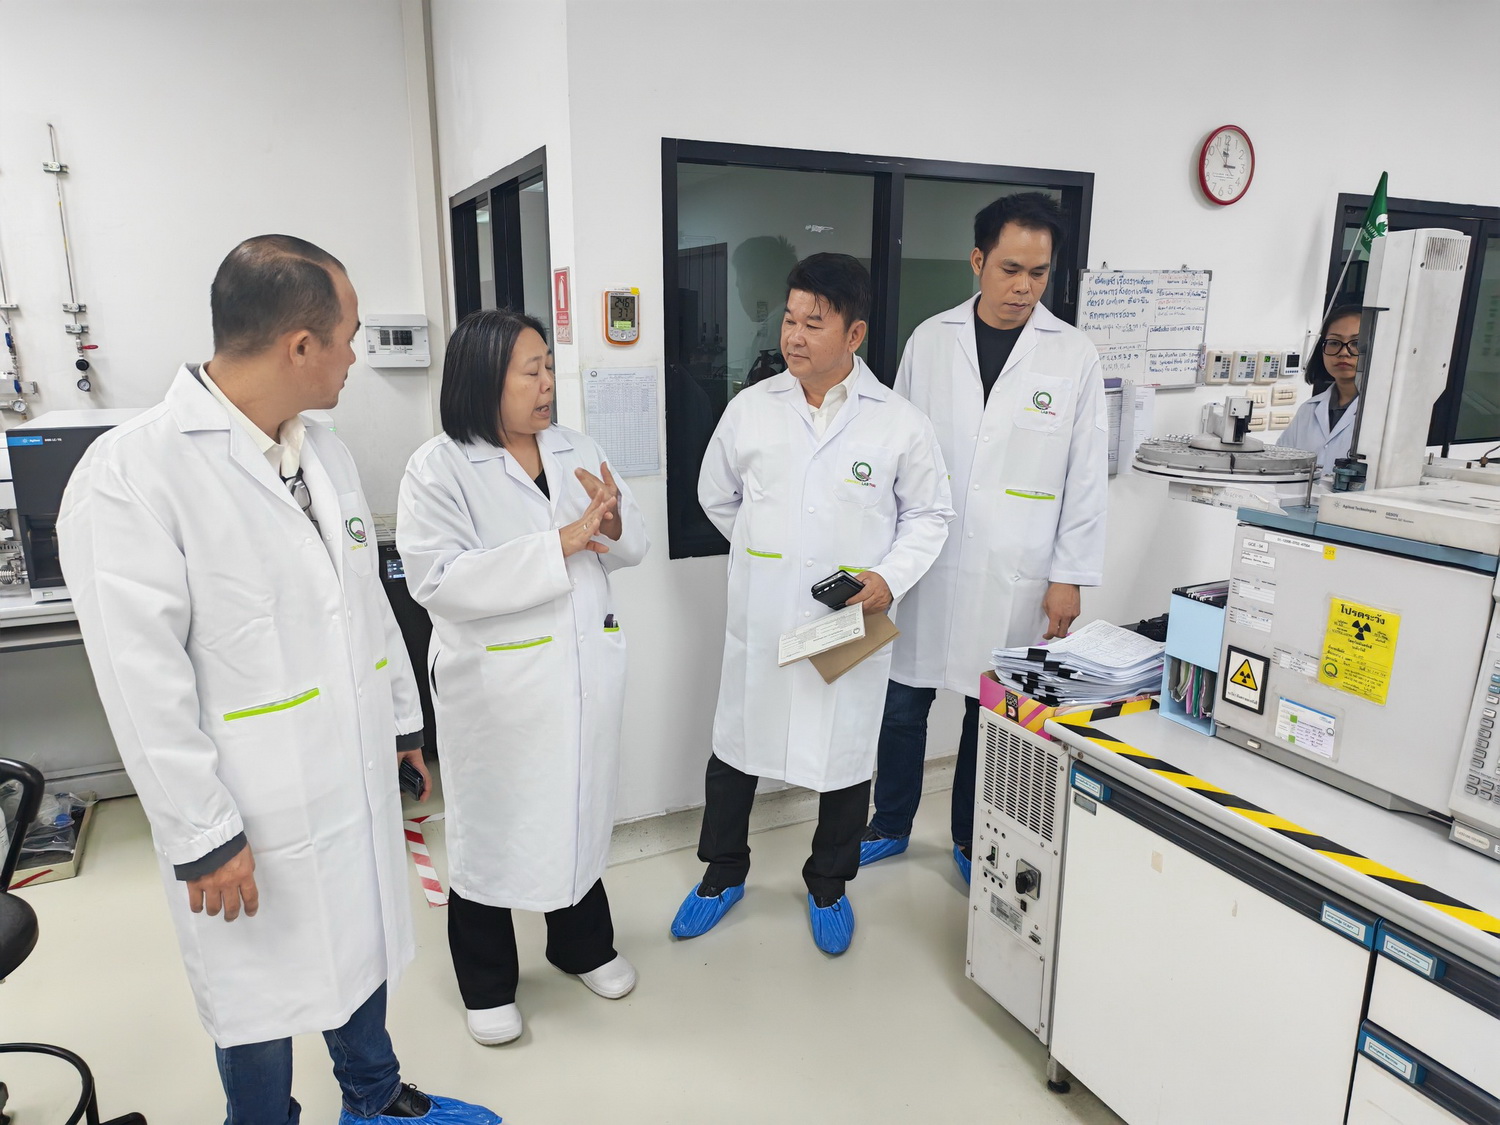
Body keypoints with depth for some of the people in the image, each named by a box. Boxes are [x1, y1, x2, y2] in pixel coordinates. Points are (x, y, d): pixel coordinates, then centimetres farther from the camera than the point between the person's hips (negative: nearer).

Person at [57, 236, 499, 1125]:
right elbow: (143, 679, -18)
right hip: (253, 815, -6)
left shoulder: (325, 449, 5)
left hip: (361, 783, 7)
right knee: (262, 995, 14)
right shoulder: (132, 473, -18)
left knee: (364, 948, 24)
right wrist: (202, 835, -15)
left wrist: (403, 720, 16)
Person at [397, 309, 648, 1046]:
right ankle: (487, 985, 34)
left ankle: (583, 946, 44)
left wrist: (613, 523, -17)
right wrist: (560, 543, -26)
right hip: (497, 687, -5)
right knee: (493, 826, 12)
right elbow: (438, 579, -22)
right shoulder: (439, 467, -12)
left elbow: (632, 547, 7)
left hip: (583, 674, 5)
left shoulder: (577, 450, 4)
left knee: (579, 811, 20)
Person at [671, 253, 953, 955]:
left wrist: (892, 576, -11)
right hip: (759, 618, 2)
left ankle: (828, 885, 38)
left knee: (846, 755, 12)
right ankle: (724, 873, 38)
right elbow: (717, 495, 14)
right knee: (737, 744, 13)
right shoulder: (751, 408, 0)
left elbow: (929, 514, 4)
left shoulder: (899, 423, -6)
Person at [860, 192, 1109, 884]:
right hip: (925, 565, 2)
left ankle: (971, 839, 34)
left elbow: (1086, 475, 0)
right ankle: (889, 827, 33)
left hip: (1015, 579, -1)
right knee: (903, 701, 11)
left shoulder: (1075, 357, -3)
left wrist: (1070, 576, -3)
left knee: (992, 711, 12)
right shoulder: (928, 341, 1)